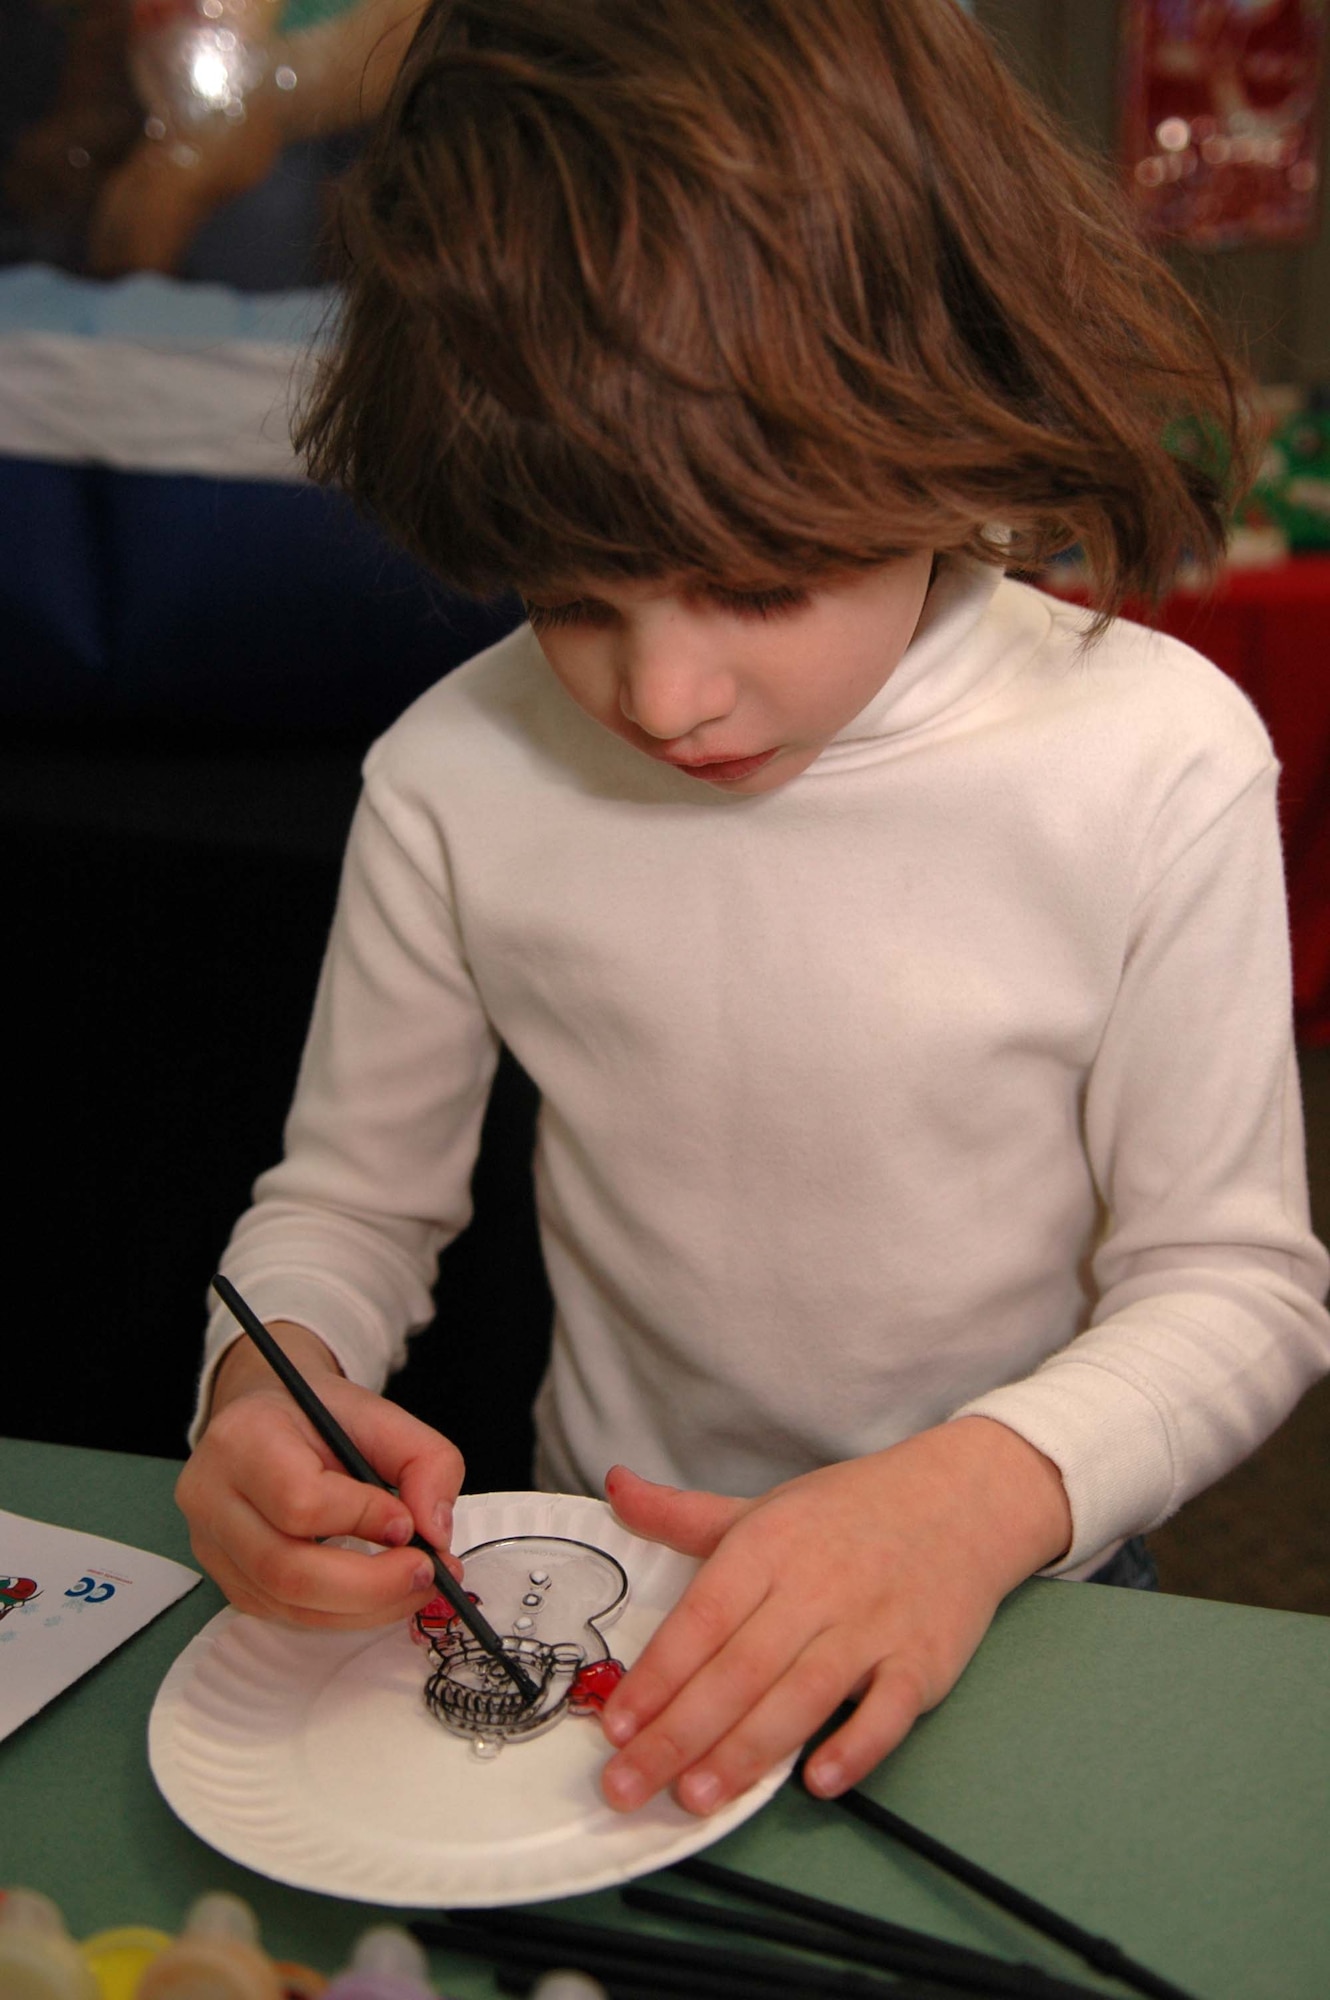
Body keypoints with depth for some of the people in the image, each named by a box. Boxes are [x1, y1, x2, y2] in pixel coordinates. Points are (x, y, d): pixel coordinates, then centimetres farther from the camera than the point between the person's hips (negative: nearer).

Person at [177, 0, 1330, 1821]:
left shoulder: (1153, 762, -14)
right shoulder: (459, 780, -10)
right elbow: (346, 1200, 4)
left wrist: (982, 1489, -26)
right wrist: (270, 1384, -19)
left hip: (1008, 1598, 0)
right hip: (611, 1575, 1)